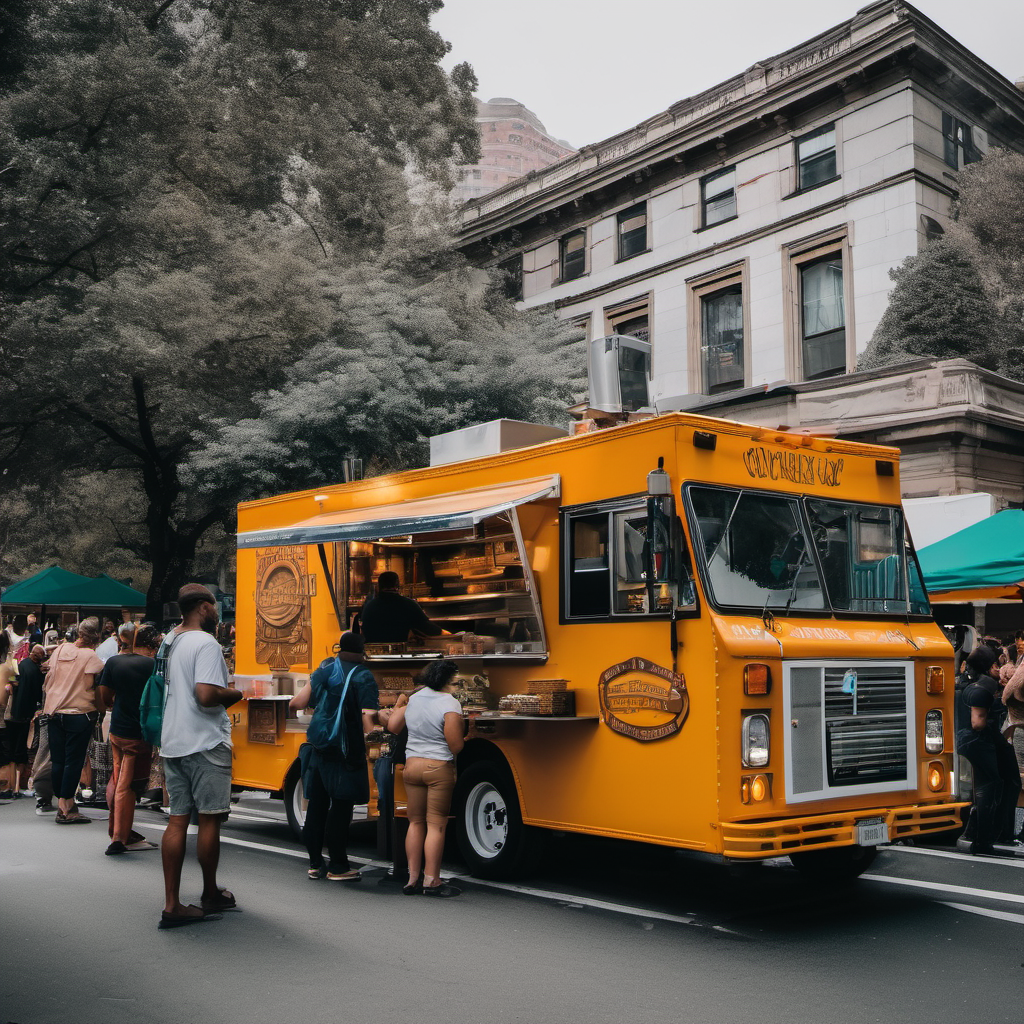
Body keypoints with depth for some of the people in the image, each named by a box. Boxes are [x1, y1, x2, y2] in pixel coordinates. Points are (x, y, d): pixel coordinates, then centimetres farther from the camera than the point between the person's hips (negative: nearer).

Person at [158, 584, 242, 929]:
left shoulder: (170, 641, 11)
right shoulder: (205, 643, -15)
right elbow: (207, 695, -25)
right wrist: (234, 694, -7)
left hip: (173, 742, 8)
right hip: (205, 744, -8)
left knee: (177, 820, 6)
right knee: (209, 819, 6)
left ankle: (172, 905, 5)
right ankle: (210, 895, 20)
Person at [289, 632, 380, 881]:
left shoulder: (324, 670, 5)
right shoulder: (363, 678, -10)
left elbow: (297, 703, 7)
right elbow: (369, 725, -19)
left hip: (318, 749, 5)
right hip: (345, 754, -5)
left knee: (316, 805, 12)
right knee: (340, 807, 0)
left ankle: (315, 863, 20)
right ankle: (338, 867, 6)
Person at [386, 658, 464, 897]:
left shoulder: (414, 699, 4)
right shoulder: (450, 705, -15)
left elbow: (392, 727, 13)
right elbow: (455, 746, -17)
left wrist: (398, 706, 30)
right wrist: (463, 738, 5)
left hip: (412, 766, 6)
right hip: (439, 769, -6)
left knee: (416, 822, 14)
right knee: (436, 824, 1)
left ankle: (413, 878, 18)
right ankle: (431, 881, 3)